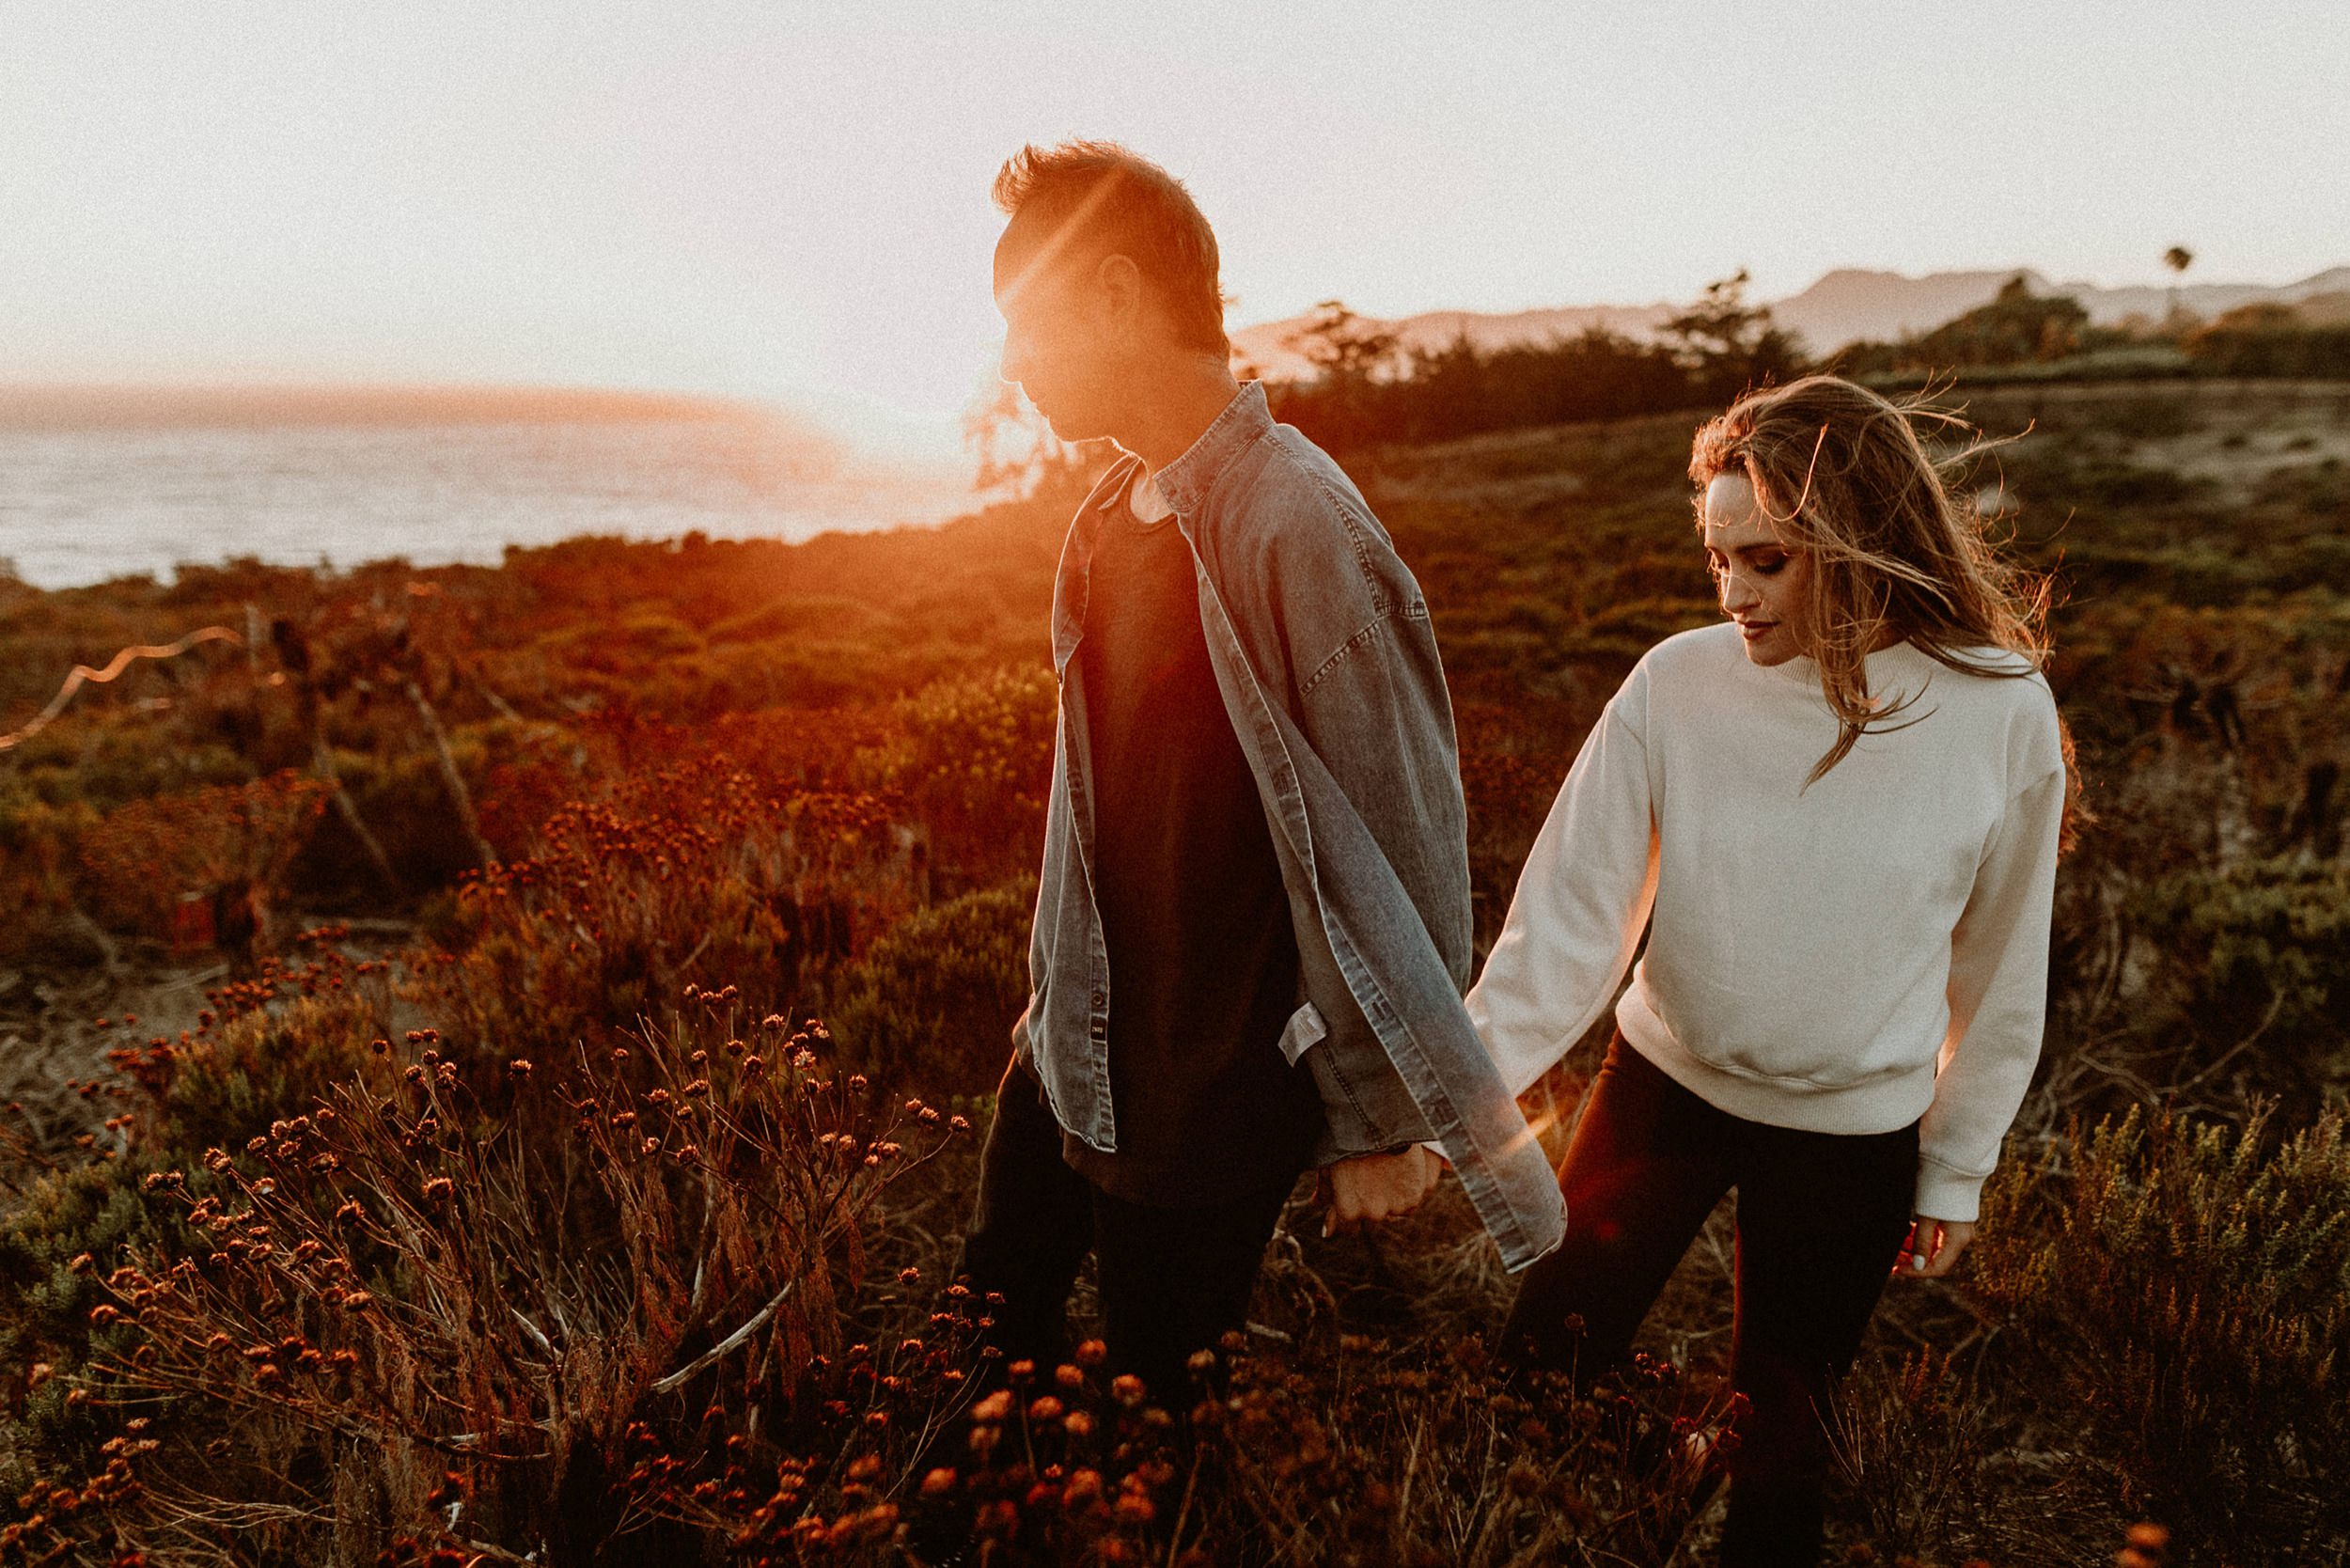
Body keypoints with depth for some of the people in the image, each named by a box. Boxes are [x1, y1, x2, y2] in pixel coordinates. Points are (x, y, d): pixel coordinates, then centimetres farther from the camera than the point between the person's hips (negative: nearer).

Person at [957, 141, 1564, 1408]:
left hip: (1217, 1085, -8)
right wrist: (1060, 994, 18)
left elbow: (1397, 841, -21)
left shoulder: (1296, 531, -24)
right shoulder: (1113, 517, 3)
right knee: (997, 1311, 23)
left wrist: (1382, 1120, -14)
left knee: (1154, 1400, 11)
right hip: (1079, 1047, 8)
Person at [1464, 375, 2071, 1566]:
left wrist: (1956, 1172, 4)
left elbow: (1999, 971, -3)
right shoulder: (1676, 685, -16)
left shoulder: (2003, 716, -15)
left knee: (1781, 1427, 16)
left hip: (1854, 1137, 0)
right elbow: (1567, 918, -16)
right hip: (1662, 1086, 1)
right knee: (1541, 1365, 10)